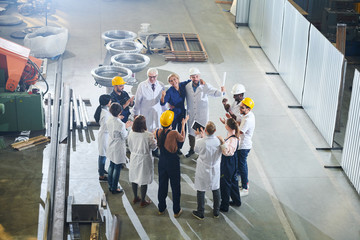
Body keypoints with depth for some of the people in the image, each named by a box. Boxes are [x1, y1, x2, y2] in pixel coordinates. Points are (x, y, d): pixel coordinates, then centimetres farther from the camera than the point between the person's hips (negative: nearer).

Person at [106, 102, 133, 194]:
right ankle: (114, 188, 17)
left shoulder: (109, 121, -6)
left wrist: (124, 126, 8)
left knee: (111, 166, 21)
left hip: (111, 148, 7)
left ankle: (110, 186, 33)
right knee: (117, 168, 7)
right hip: (118, 149, -7)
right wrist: (126, 127, -3)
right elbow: (124, 136, -16)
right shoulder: (120, 124, -28)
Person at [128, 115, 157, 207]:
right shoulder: (148, 135, -24)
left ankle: (135, 198, 35)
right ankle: (143, 201, 19)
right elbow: (153, 146, -9)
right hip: (144, 159, -4)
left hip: (134, 157, 5)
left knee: (134, 178, 19)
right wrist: (154, 138, 6)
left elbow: (130, 147, 3)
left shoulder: (131, 134, -11)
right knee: (144, 180, 8)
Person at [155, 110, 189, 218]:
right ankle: (176, 211, 21)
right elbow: (182, 139, -3)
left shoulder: (157, 132, -11)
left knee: (162, 185, 18)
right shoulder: (174, 133, -24)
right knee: (175, 186, 11)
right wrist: (183, 125, 5)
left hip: (162, 161, 4)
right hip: (173, 161, -4)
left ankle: (161, 209, 31)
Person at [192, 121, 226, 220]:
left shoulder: (200, 142, -25)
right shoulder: (219, 141, -19)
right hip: (215, 170, 3)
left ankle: (200, 213, 24)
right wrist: (203, 136, 10)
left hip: (203, 171, -3)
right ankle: (216, 212, 33)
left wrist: (200, 136, 6)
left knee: (201, 191, 13)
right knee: (216, 190, 20)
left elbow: (196, 150, -3)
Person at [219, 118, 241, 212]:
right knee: (233, 181, 24)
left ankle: (224, 206, 16)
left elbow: (228, 152, -39)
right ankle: (236, 201, 41)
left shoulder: (232, 139, -29)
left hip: (228, 163, -10)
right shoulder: (232, 136, 1)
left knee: (224, 183, 3)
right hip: (232, 163, 10)